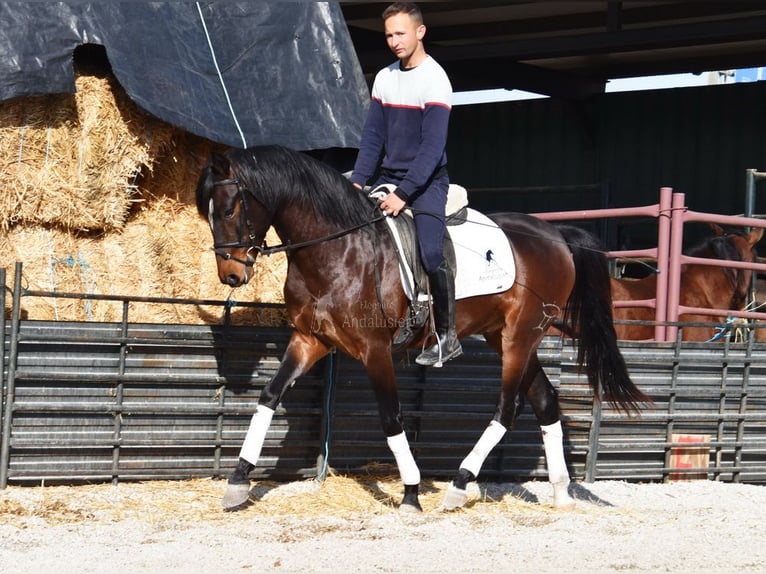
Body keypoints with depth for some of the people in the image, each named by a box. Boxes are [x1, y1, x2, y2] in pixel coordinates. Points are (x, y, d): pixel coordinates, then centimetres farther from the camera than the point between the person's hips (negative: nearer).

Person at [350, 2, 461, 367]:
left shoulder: (434, 80, -12)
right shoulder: (385, 78, 8)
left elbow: (432, 146, -18)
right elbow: (373, 137, 8)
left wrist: (404, 193, -25)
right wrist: (358, 181, -5)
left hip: (426, 181, -7)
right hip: (388, 178, 7)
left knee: (431, 255, -20)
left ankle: (447, 336, -7)